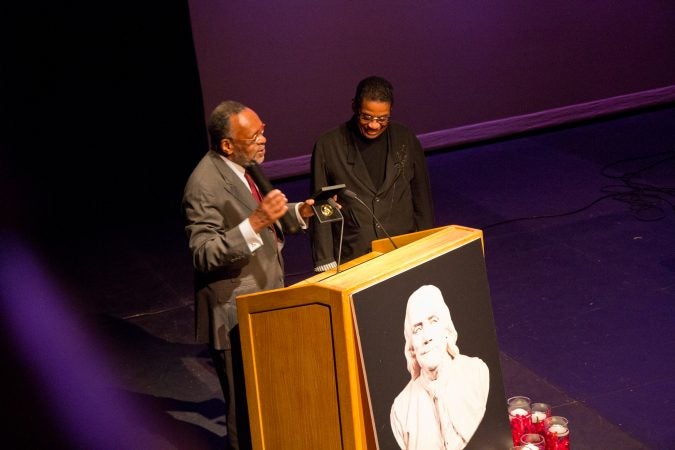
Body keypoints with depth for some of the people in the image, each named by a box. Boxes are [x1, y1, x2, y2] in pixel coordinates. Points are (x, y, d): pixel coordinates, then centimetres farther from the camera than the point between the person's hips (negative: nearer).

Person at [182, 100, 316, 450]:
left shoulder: (244, 166, 4)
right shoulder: (205, 186, -24)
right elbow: (204, 255, -29)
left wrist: (298, 212, 2)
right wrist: (255, 223, -39)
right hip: (236, 317, -9)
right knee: (247, 409, 6)